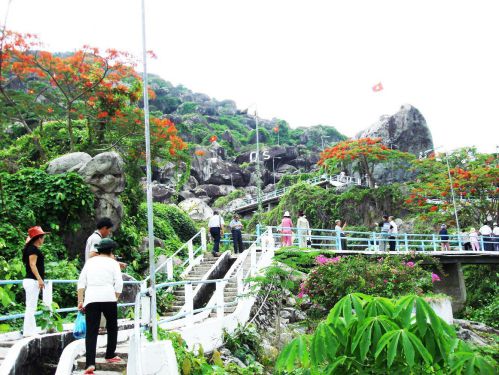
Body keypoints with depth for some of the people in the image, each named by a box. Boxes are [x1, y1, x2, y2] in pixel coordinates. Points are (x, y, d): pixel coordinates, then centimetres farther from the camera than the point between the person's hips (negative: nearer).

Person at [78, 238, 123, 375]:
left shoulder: (90, 261, 16)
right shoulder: (113, 263, 8)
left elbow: (81, 282, 9)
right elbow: (119, 284, -1)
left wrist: (80, 300, 8)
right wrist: (115, 299, 10)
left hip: (91, 298, 2)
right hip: (109, 298, -2)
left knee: (91, 332, 0)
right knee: (112, 328, 19)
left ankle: (90, 363, -11)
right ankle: (110, 355, 29)